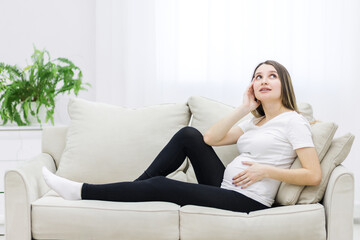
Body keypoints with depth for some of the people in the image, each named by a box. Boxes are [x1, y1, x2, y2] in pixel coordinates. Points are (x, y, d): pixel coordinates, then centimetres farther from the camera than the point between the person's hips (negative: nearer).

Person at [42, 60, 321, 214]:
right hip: (225, 186, 8)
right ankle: (137, 185, 3)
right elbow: (210, 138, 6)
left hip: (247, 200, -8)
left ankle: (83, 191, -4)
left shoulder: (293, 121, -4)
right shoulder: (256, 121, 19)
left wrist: (266, 171, -18)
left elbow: (314, 175, -14)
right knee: (189, 135, -2)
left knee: (160, 186, -13)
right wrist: (244, 108, 2)